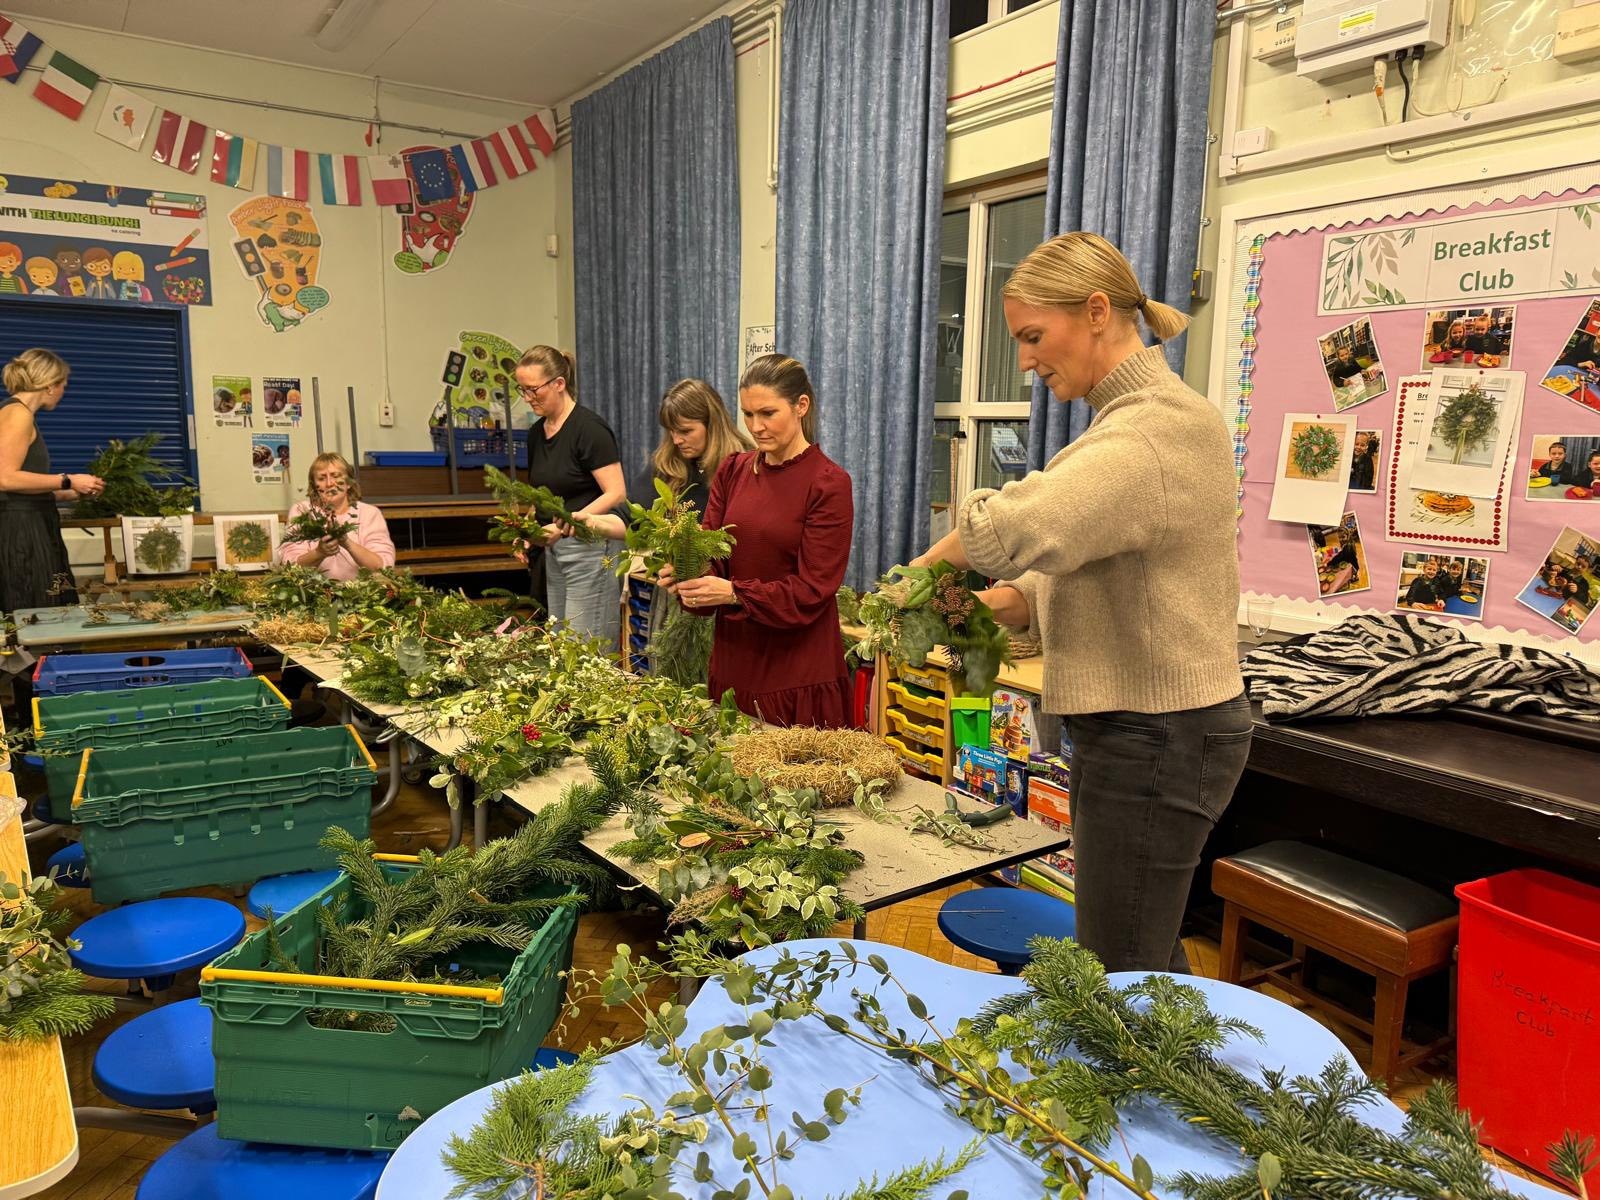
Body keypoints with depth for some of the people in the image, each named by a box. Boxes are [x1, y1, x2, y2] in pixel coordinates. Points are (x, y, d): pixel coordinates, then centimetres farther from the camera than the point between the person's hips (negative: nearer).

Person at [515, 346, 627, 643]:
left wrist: (566, 524, -26)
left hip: (589, 547, -8)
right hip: (553, 550, 8)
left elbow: (616, 493, -18)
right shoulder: (536, 432, 11)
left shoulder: (589, 428, -13)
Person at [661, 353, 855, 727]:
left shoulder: (829, 483, -9)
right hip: (733, 661, 5)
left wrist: (734, 593, -24)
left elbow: (812, 589, -13)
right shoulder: (732, 470, 8)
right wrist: (687, 575, -18)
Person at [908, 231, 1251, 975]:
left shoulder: (1155, 430, -21)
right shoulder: (1133, 415, 13)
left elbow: (1019, 528, -37)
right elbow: (1082, 567, 14)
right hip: (1146, 727, 10)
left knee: (1118, 978, 2)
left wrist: (940, 556, -16)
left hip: (1155, 737, -10)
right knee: (1150, 957, 22)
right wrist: (999, 604, -5)